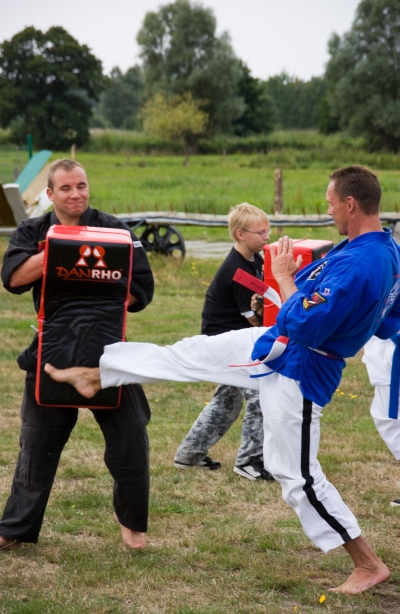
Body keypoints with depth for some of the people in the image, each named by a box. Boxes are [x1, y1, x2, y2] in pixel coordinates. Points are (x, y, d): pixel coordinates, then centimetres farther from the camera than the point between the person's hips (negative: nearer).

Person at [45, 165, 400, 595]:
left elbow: (303, 328, -33)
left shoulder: (356, 265, -34)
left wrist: (283, 277, -17)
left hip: (296, 372, -10)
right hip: (278, 345, 10)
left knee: (297, 475, 1)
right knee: (193, 353, 16)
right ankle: (95, 375, 34)